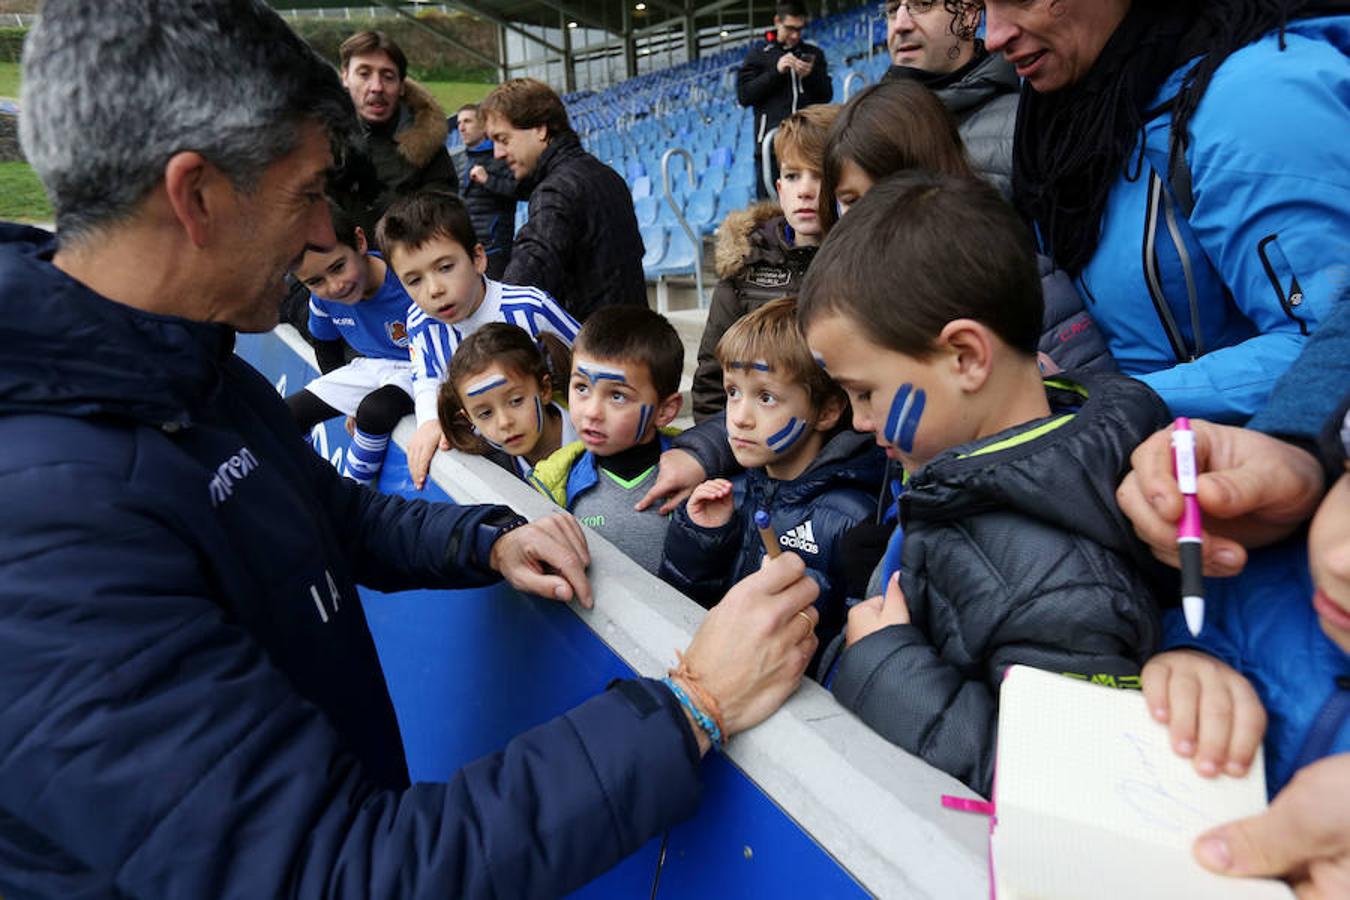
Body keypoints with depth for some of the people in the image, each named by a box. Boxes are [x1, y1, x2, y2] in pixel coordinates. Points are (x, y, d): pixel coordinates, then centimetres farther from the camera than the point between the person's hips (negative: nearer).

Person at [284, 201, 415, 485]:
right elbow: (326, 346, 12)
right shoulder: (322, 298, -10)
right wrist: (349, 403, 6)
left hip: (416, 370, -6)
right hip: (370, 367, 6)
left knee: (374, 411, -34)